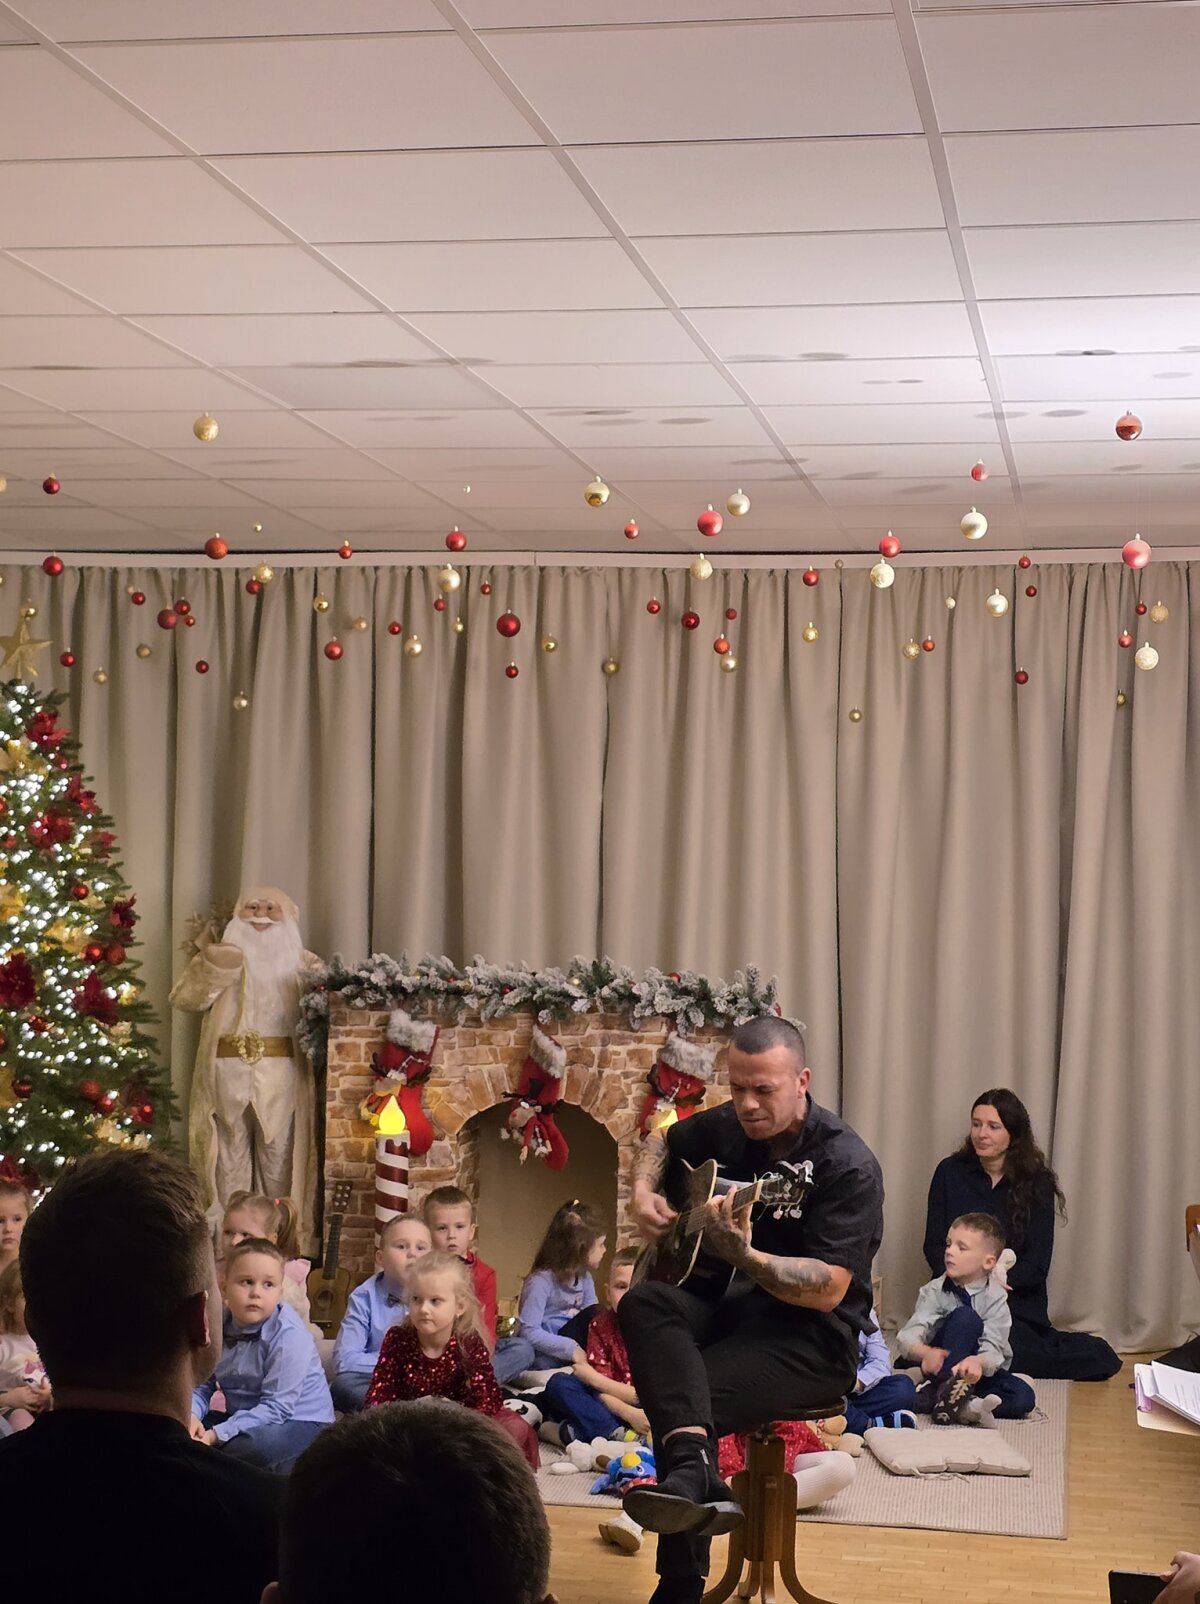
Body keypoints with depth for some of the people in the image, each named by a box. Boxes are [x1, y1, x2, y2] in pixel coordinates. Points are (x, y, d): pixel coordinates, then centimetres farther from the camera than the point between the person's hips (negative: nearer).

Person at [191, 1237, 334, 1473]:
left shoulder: (288, 1334, -21)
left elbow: (277, 1407, -24)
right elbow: (202, 1385, -4)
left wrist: (218, 1434, -30)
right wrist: (191, 1416, -27)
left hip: (299, 1420, -6)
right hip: (244, 1418, 7)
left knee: (259, 1444, -39)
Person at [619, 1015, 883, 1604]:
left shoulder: (847, 1166, -17)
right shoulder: (729, 1127, 4)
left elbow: (828, 1290, -25)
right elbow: (660, 1143, 27)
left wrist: (743, 1255, -40)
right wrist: (643, 1193, 5)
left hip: (814, 1339, -7)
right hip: (729, 1306, 7)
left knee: (686, 1392, -32)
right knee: (643, 1304, -28)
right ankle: (695, 1475, -50)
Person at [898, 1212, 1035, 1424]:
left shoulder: (995, 1297, -12)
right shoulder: (934, 1291, -11)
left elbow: (993, 1350, -25)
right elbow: (907, 1336, -22)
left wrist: (978, 1363, -50)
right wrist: (926, 1353, -46)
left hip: (982, 1369, 2)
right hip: (943, 1366, -2)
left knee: (1023, 1397, -29)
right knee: (965, 1316, -28)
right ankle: (946, 1389, -35)